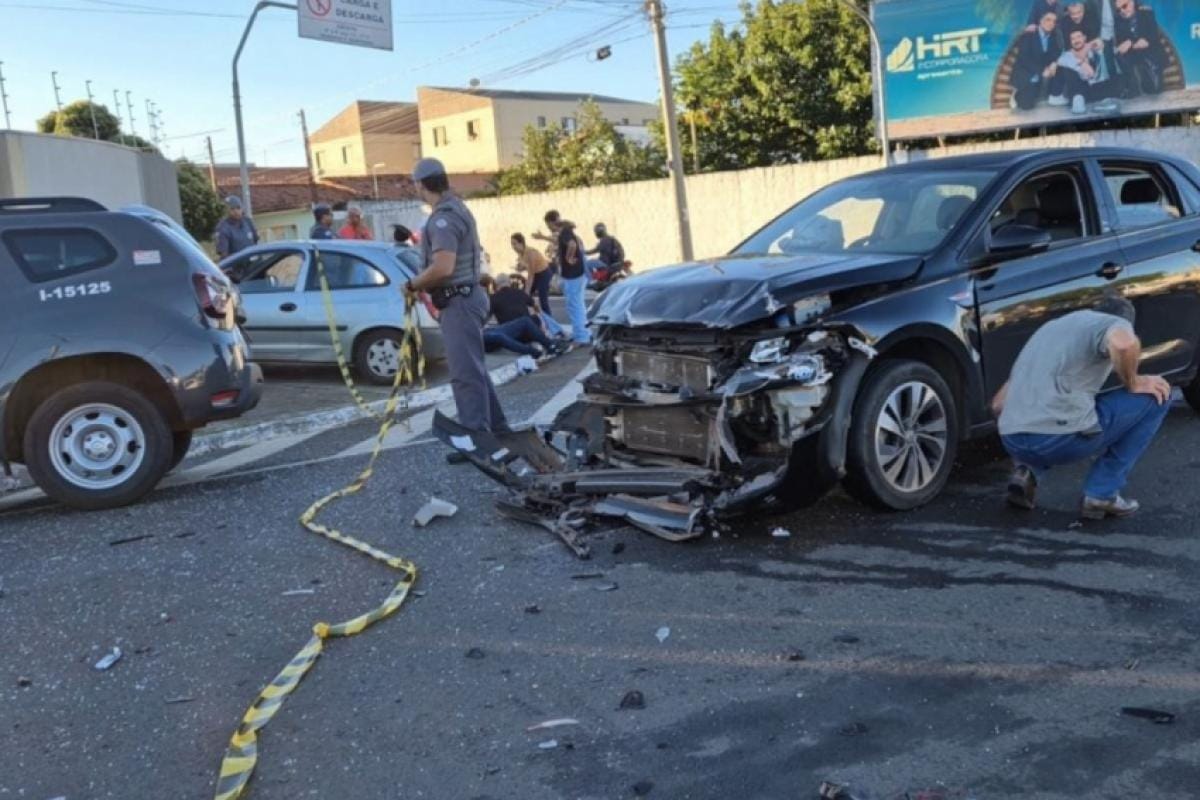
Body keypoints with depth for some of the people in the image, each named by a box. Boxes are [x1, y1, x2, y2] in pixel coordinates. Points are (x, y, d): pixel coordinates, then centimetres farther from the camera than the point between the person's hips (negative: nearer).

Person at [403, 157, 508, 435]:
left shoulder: (444, 217, -18)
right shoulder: (456, 208, 15)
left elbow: (443, 267, -28)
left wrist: (412, 284, -13)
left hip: (458, 301, -11)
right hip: (463, 297, 11)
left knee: (465, 373, -8)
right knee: (473, 368, 17)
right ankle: (495, 427, 26)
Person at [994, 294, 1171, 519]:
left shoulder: (1051, 327, 28)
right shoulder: (1114, 323, 9)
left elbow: (998, 404, 26)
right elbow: (1124, 344, -21)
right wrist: (1133, 383, -1)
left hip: (1011, 442, 7)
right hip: (1060, 438, -7)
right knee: (1155, 396, 13)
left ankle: (1028, 471, 11)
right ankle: (1102, 493, 11)